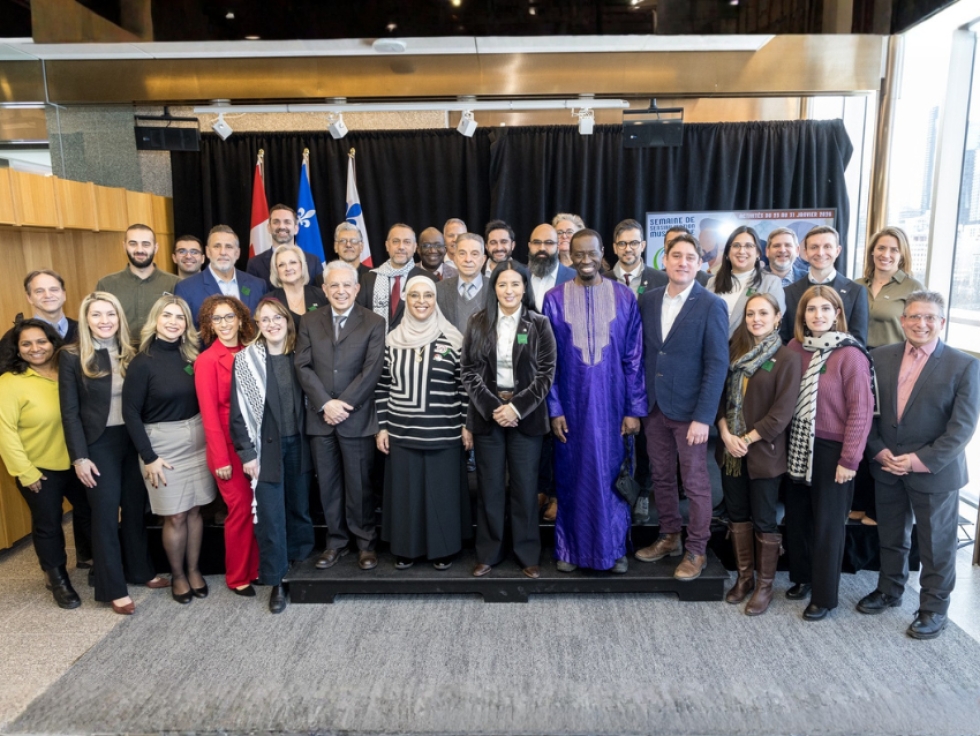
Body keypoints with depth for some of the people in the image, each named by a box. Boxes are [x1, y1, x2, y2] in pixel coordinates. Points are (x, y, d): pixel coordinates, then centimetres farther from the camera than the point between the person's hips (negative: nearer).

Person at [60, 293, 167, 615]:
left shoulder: (132, 353, 4)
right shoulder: (73, 356, -6)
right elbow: (70, 411, -7)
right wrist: (79, 456, -11)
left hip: (134, 440, 4)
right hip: (99, 444, -3)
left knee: (135, 508, 14)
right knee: (105, 513, 5)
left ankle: (141, 570, 31)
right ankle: (113, 588, 15)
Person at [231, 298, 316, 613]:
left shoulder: (298, 356, 3)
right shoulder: (246, 360, -6)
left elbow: (307, 399, 6)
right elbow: (238, 411, -5)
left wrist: (311, 441, 2)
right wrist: (246, 453, -8)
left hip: (298, 445, 3)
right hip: (266, 448, -3)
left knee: (300, 509, 15)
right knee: (270, 517, 1)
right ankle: (276, 581, 14)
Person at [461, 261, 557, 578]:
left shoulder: (539, 325, 0)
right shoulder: (479, 323, 4)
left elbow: (546, 374, -4)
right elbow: (470, 372, 1)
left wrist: (516, 407, -14)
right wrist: (493, 408, -11)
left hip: (526, 416, -1)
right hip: (487, 415, 1)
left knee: (525, 487, 5)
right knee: (490, 487, 7)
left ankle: (528, 554, 19)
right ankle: (488, 553, 20)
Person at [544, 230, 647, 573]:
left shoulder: (624, 297, -1)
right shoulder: (555, 299, -2)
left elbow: (634, 358, 0)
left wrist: (634, 409, -3)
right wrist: (554, 409, -4)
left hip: (611, 404, 0)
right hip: (572, 405, 0)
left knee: (612, 474, 9)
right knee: (571, 476, 10)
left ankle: (614, 547, 26)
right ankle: (569, 547, 26)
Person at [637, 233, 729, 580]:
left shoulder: (711, 305, -8)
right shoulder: (647, 300, 5)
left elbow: (717, 364, -12)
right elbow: (640, 352, 8)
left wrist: (703, 417, -16)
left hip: (689, 409, -4)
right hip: (653, 407, 5)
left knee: (695, 483, 7)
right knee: (661, 477, 15)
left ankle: (696, 550, 22)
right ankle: (669, 538, 32)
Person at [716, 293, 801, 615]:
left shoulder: (787, 358, -9)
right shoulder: (733, 351, 6)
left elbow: (783, 411, -13)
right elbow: (720, 393, 4)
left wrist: (747, 439, -14)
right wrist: (725, 433, -9)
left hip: (763, 452, -5)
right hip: (730, 449, 5)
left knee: (764, 521, 6)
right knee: (737, 515, 14)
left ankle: (765, 585, 22)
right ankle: (744, 577, 29)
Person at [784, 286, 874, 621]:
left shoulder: (850, 354, -13)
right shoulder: (795, 348, 1)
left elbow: (861, 410, -14)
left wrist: (849, 459, -14)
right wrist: (787, 441, 2)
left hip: (831, 450, -5)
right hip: (799, 446, 5)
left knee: (827, 523, 8)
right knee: (796, 516, 14)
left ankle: (824, 596, 23)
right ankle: (802, 576, 36)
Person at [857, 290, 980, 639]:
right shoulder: (882, 357, 0)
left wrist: (921, 460, -19)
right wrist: (878, 450, -10)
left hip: (935, 472, -3)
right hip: (886, 468, 4)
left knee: (936, 544, 12)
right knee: (891, 536, 20)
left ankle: (934, 607, 30)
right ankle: (889, 590, 40)